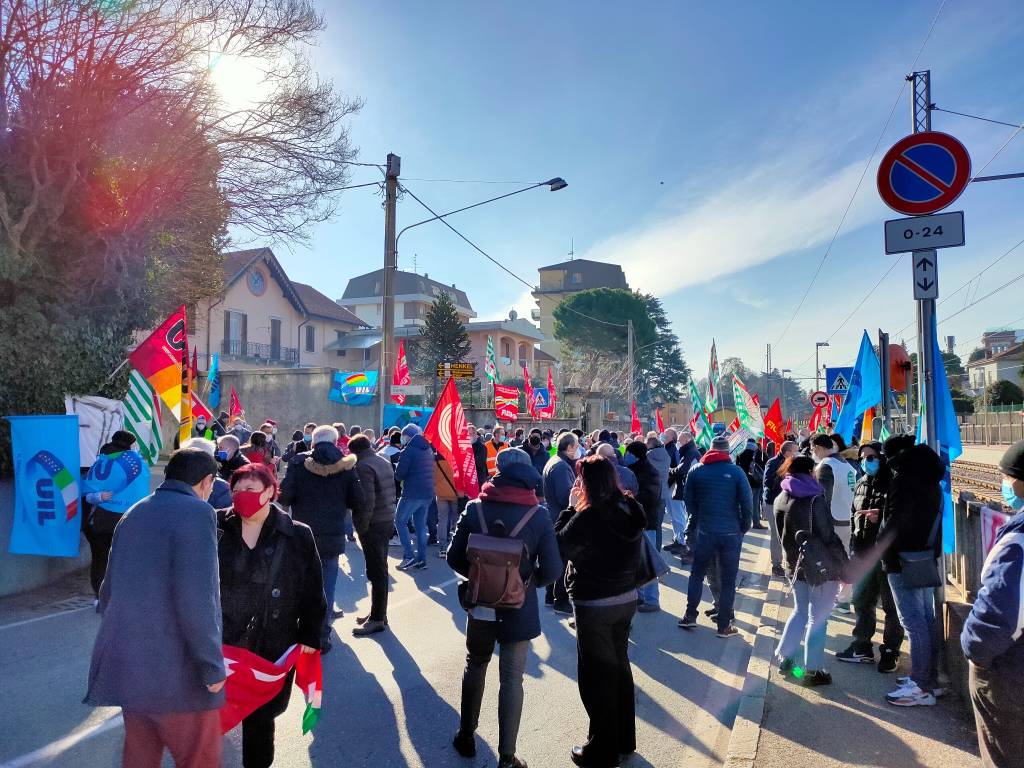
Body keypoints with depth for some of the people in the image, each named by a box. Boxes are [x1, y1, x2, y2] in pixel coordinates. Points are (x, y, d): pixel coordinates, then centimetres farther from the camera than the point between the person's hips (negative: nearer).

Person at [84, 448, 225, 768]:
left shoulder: (133, 514, 11)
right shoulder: (197, 512, -14)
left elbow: (109, 588, 18)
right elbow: (195, 597, -22)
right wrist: (213, 665, -16)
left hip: (128, 663, 8)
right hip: (177, 669, -8)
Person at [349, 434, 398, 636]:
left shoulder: (363, 466, -15)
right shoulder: (384, 462, 13)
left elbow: (367, 500, -22)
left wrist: (361, 526, -15)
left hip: (373, 524, -9)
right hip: (388, 521, 9)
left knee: (376, 572, -3)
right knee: (380, 570, 16)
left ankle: (377, 619, 3)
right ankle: (378, 614, 25)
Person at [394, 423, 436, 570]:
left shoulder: (408, 450, -12)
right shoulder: (428, 449, 12)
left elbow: (399, 474, -12)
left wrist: (399, 474, 9)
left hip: (412, 493, -7)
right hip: (428, 492, 7)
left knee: (400, 521, 7)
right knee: (421, 524, 13)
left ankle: (409, 556, -1)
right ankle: (421, 559, 14)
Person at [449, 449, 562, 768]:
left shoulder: (475, 508, -9)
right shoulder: (539, 515, -13)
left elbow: (454, 558, -6)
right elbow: (552, 570, -14)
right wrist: (529, 580, 6)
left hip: (481, 605, 2)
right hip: (519, 608, -2)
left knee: (475, 667, 23)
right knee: (511, 679, 10)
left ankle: (466, 737, 37)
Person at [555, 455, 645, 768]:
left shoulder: (588, 517, -25)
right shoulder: (630, 510, -3)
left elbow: (560, 545, -13)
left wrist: (570, 508, -9)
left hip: (594, 606, -7)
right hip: (626, 600, 7)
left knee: (596, 674, 8)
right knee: (619, 665, 22)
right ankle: (624, 739, 37)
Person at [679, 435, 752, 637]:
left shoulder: (696, 471, 0)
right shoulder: (736, 471, -6)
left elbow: (688, 501, 4)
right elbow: (746, 502, -8)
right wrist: (744, 526, 5)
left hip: (704, 531, 2)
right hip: (731, 533, -2)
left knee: (697, 573, 17)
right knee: (728, 579, 7)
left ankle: (690, 616, 20)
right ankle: (724, 625, 12)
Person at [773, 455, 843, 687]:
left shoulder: (780, 499, 3)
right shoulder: (815, 499, -16)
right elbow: (827, 537, -16)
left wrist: (794, 555, 15)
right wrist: (844, 567, -9)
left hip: (795, 565, 6)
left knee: (800, 611, 21)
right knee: (818, 619, 5)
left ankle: (784, 657, 23)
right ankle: (813, 671, 12)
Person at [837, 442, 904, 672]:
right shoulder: (861, 484, 13)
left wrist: (881, 517, -26)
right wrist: (853, 547, 18)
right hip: (863, 552, 8)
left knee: (891, 605, 5)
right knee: (862, 601, 15)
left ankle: (891, 651, 18)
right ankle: (862, 647, 28)